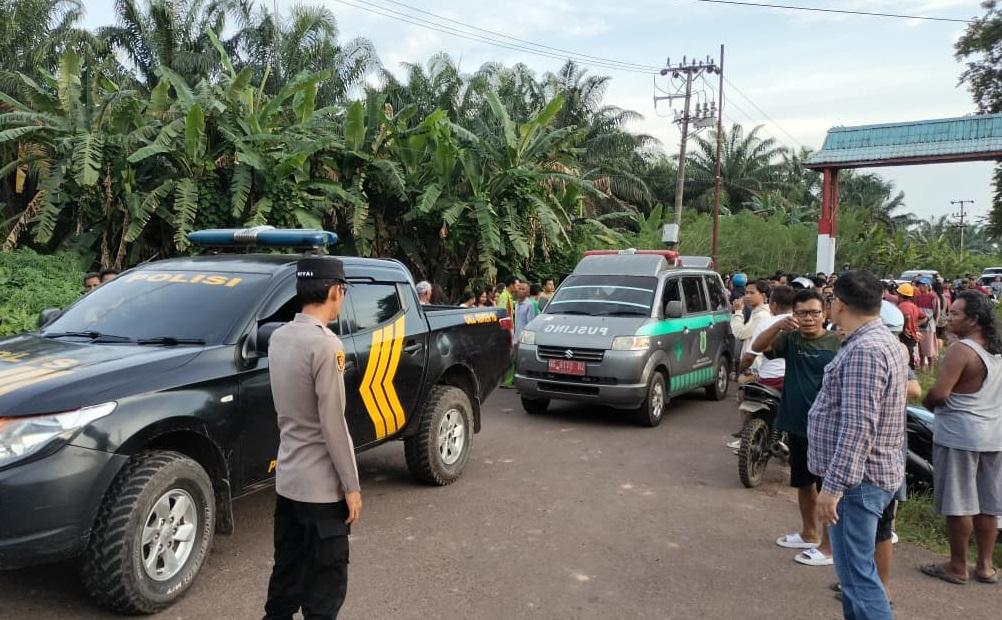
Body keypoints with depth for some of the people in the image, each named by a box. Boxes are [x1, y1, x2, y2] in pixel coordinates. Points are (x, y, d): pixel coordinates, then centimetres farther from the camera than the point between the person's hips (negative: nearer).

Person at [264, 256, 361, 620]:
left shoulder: (278, 337, 5)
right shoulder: (325, 344, -20)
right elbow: (333, 425, -19)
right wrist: (351, 486, -12)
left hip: (286, 478, 8)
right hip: (322, 486, -8)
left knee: (286, 573, 18)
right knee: (325, 584, 4)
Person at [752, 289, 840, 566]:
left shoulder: (838, 343, -8)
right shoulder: (790, 339, 1)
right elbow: (758, 346, -14)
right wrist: (778, 325, -31)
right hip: (797, 424, 5)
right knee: (803, 482, 20)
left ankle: (827, 546, 14)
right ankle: (809, 533, 37)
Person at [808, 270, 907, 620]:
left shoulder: (865, 350, -21)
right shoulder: (877, 339, 12)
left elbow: (859, 427, -27)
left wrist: (834, 485, -26)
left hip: (856, 479, -11)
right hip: (862, 474, 11)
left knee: (857, 573, -6)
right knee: (855, 567, 20)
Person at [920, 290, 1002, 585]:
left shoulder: (961, 350, -18)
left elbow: (938, 394, -23)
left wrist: (926, 401, -3)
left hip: (960, 435, -8)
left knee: (959, 504, 3)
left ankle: (957, 567, 13)